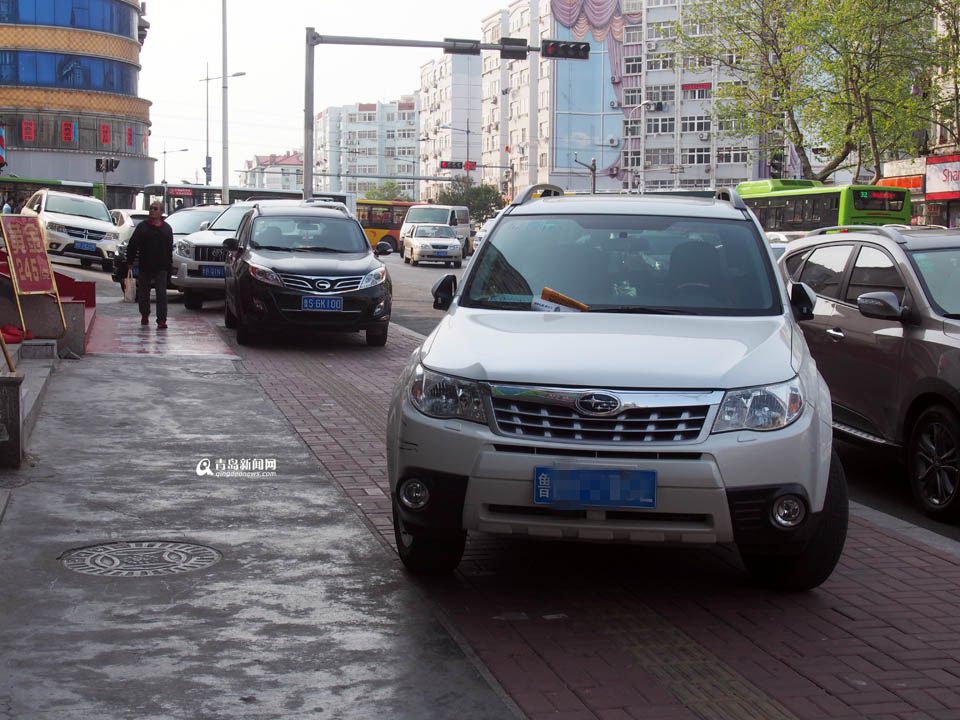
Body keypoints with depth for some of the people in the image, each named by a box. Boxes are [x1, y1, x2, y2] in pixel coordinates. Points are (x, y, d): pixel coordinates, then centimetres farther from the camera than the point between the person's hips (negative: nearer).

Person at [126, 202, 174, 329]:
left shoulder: (167, 228, 8)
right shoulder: (142, 226, 2)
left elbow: (170, 249, 12)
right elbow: (132, 245, 1)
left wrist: (169, 265, 8)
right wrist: (130, 261, -5)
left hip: (161, 267, 0)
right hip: (145, 266, 0)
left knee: (161, 294, -9)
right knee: (143, 293, 12)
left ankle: (161, 320, -12)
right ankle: (144, 315, 32)